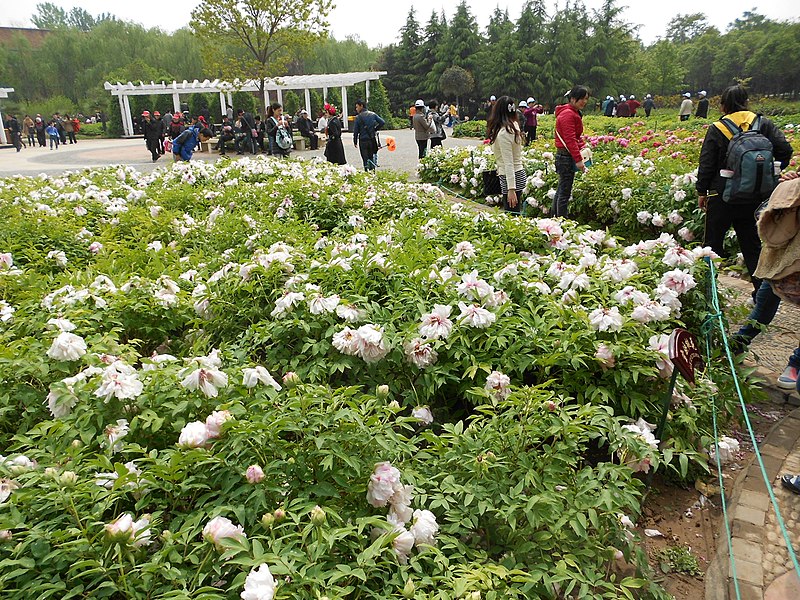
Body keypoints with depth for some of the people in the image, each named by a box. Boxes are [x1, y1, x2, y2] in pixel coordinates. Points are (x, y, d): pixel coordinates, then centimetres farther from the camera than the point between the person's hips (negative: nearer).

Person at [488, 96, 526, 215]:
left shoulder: (503, 133, -20)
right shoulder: (514, 126, 5)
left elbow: (509, 163, -23)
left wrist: (511, 189, -25)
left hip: (511, 177, -9)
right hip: (519, 174, 9)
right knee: (515, 213, 16)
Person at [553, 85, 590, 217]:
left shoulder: (574, 113, 17)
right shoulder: (568, 114, -16)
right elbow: (570, 140, -21)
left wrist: (584, 147, 9)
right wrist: (578, 159, -23)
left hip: (565, 156, 11)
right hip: (566, 156, -11)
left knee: (561, 190, 16)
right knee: (565, 192, -5)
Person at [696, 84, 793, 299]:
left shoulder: (717, 129, -8)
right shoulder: (763, 124, 1)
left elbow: (706, 165, -7)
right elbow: (785, 150, -5)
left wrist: (701, 192, 4)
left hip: (723, 197, -3)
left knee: (713, 241, 8)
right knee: (751, 242, 14)